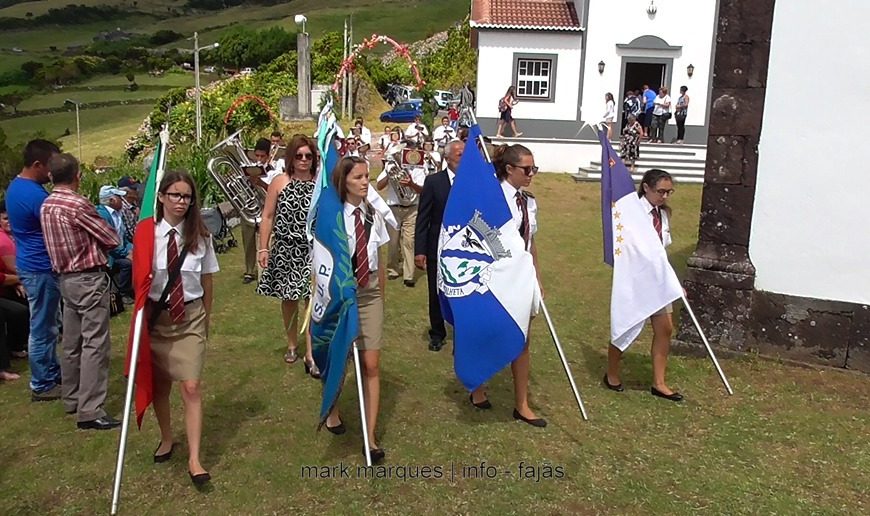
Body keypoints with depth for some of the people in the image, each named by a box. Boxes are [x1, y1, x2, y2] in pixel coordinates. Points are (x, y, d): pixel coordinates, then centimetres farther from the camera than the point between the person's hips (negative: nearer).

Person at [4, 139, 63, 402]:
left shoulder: (15, 186, 8)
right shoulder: (36, 195, -24)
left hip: (30, 264, 10)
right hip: (41, 268, -10)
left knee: (46, 325, 20)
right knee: (43, 328, 1)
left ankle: (52, 372, 32)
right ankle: (42, 385, 11)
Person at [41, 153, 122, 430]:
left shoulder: (46, 206, 7)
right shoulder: (78, 204, -17)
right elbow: (113, 239, -9)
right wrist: (98, 236, 10)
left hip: (65, 278, 9)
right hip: (90, 279, -9)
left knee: (72, 343, 16)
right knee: (94, 344, -7)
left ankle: (72, 399, 28)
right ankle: (90, 411, -8)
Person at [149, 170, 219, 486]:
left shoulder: (200, 236, -5)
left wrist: (206, 317, 11)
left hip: (190, 317, 0)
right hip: (156, 316, 1)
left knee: (191, 387, -6)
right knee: (160, 385, 16)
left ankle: (194, 459, 2)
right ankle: (166, 439, 40)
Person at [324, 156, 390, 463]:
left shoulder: (373, 215, 1)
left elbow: (379, 262, 9)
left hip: (370, 295, 3)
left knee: (371, 366, 0)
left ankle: (371, 437, 8)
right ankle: (332, 410, 43)